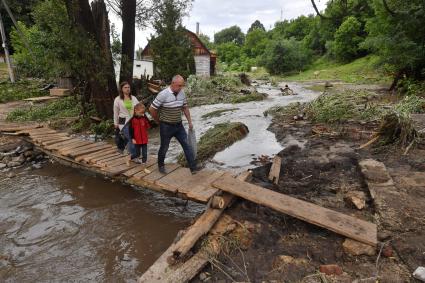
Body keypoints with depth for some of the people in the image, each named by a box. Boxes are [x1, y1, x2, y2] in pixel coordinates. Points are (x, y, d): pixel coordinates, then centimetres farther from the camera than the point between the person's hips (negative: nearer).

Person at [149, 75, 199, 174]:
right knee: (164, 147, 11)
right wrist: (159, 121, -2)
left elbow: (185, 108, 12)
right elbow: (152, 109, -14)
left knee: (187, 145, 1)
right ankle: (161, 165, 34)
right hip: (166, 126, -5)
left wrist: (190, 121, 11)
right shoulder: (163, 95, -20)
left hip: (179, 125, 5)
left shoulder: (182, 93, -1)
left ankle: (193, 167, 6)